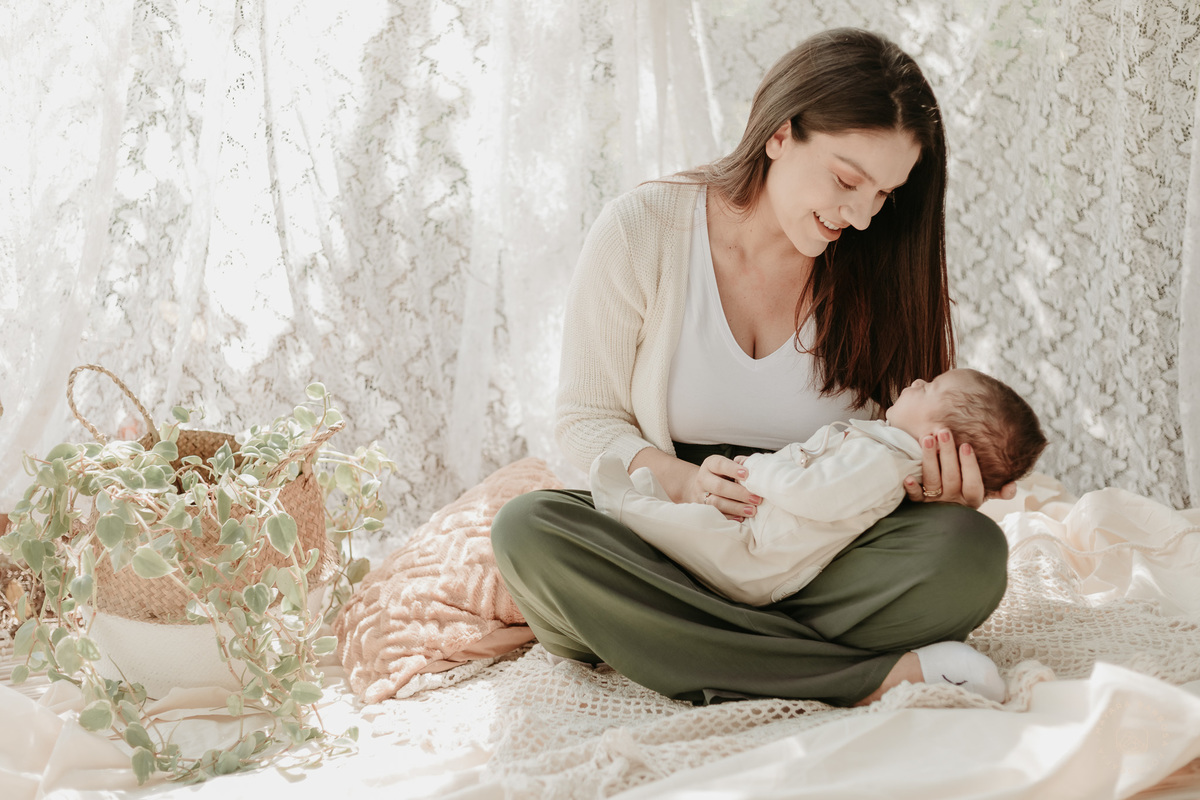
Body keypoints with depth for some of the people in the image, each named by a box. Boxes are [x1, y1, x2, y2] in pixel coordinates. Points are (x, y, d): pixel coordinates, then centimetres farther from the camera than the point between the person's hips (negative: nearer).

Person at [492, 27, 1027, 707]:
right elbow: (586, 418, 0)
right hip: (664, 551, 0)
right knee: (528, 529, -33)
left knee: (972, 550, -27)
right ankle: (878, 678, -31)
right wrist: (678, 478, -20)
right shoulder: (642, 231, -5)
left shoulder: (880, 265, 1)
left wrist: (946, 490, -19)